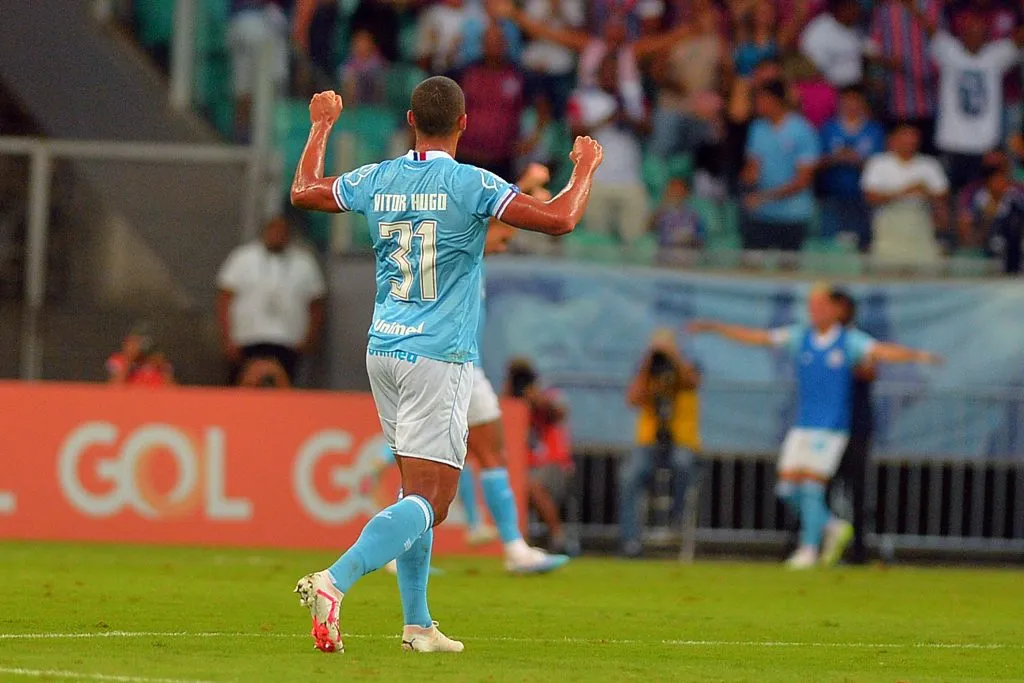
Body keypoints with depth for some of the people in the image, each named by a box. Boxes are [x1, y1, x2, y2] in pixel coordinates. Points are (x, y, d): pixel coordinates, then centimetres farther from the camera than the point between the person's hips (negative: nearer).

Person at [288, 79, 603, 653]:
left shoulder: (377, 181, 5)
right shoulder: (470, 185, -11)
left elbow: (303, 192, 23)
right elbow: (560, 219, -15)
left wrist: (323, 126, 38)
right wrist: (586, 166, 4)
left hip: (384, 350, 7)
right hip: (439, 358, -7)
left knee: (417, 491, 17)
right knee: (427, 503, -10)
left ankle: (418, 624, 17)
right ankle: (333, 582, -29)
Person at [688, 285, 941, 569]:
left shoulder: (850, 341, -5)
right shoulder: (799, 337, 7)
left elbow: (884, 351, -20)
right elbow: (754, 337, 10)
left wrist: (917, 355, -38)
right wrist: (715, 327, 8)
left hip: (831, 428, -5)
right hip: (801, 426, 5)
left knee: (811, 485, -10)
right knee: (788, 488, 1)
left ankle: (809, 549, 1)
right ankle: (833, 527, 19)